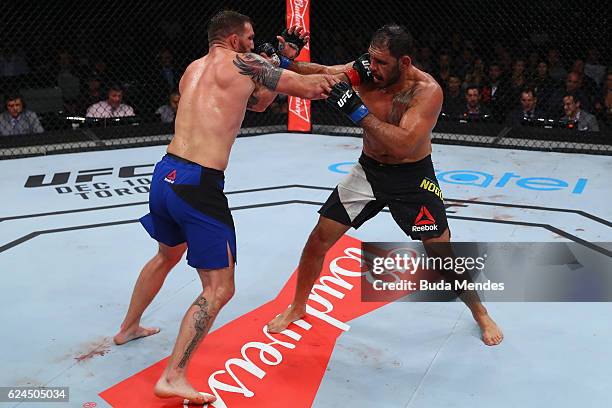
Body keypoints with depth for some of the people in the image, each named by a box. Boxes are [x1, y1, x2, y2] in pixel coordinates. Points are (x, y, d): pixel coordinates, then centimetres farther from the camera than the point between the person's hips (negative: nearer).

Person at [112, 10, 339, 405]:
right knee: (219, 289, 0)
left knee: (167, 254, 33)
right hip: (198, 184, -9)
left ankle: (129, 328, 51)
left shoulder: (194, 69, 18)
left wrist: (283, 62, 19)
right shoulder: (239, 62, -4)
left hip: (165, 174, 9)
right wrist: (326, 78, 17)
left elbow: (258, 102, 23)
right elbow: (307, 87, -1)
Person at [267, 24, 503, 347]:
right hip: (368, 171, 4)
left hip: (412, 178, -3)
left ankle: (480, 314, 28)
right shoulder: (365, 72, -13)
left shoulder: (427, 90, -25)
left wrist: (357, 111, -41)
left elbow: (402, 144, -37)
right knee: (318, 240, 3)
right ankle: (297, 308, 25)